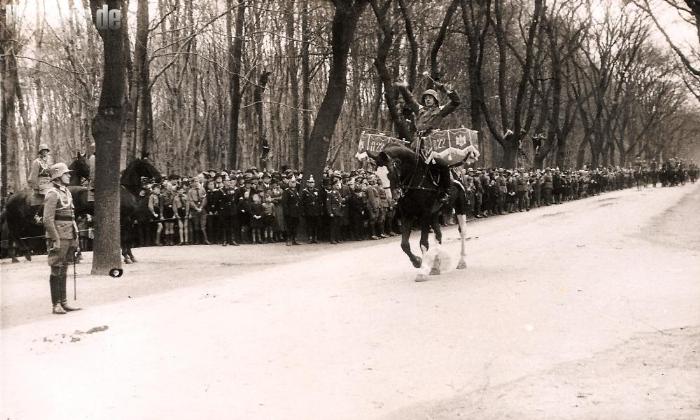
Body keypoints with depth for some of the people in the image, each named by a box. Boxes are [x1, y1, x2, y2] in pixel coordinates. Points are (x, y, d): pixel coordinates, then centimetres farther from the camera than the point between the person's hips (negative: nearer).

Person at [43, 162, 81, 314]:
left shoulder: (67, 192, 16)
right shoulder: (52, 194, -12)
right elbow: (48, 220, -17)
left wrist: (75, 237, 17)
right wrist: (56, 239, -20)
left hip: (69, 237, 9)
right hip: (58, 237, -9)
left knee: (63, 271, 12)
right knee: (56, 271, -3)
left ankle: (64, 302, 18)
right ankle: (56, 305, 2)